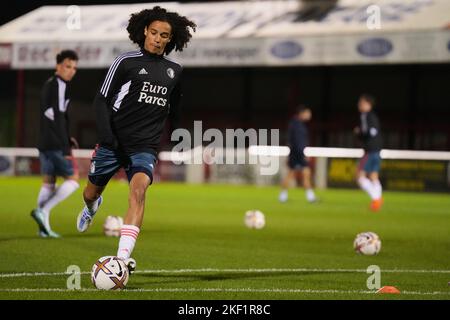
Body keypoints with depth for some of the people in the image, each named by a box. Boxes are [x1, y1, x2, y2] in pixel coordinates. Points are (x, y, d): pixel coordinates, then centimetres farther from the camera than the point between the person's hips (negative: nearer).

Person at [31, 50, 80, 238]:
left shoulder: (48, 85, 18)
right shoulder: (59, 86, -12)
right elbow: (58, 118, -19)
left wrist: (67, 139, 18)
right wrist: (66, 148, -20)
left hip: (44, 144, 9)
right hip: (55, 144, -9)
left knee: (48, 182, 8)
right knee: (73, 179, -2)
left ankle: (44, 227, 5)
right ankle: (42, 211, -13)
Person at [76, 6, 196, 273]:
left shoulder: (175, 71, 10)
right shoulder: (126, 62, -3)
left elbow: (174, 111, 25)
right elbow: (102, 100, -2)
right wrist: (105, 134, -14)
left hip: (146, 146, 1)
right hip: (114, 141, -1)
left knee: (140, 187, -26)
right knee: (92, 193, 13)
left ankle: (123, 258, -37)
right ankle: (92, 207, 55)